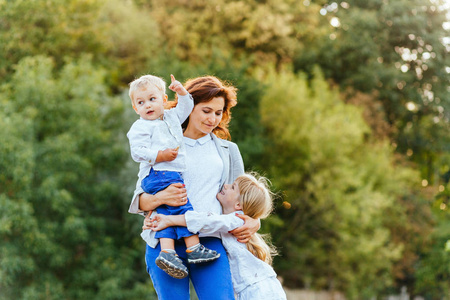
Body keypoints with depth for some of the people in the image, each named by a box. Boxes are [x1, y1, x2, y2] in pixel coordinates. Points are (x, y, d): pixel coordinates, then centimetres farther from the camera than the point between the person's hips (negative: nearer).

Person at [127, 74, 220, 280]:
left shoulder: (171, 117, 24)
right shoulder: (140, 128, 1)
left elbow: (186, 107, 38)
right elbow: (138, 152, -9)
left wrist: (181, 91, 21)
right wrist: (160, 155, -16)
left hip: (173, 174, 7)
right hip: (158, 174, -7)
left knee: (168, 212, -8)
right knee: (182, 206, -16)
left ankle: (167, 251, -20)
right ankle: (194, 249, -16)